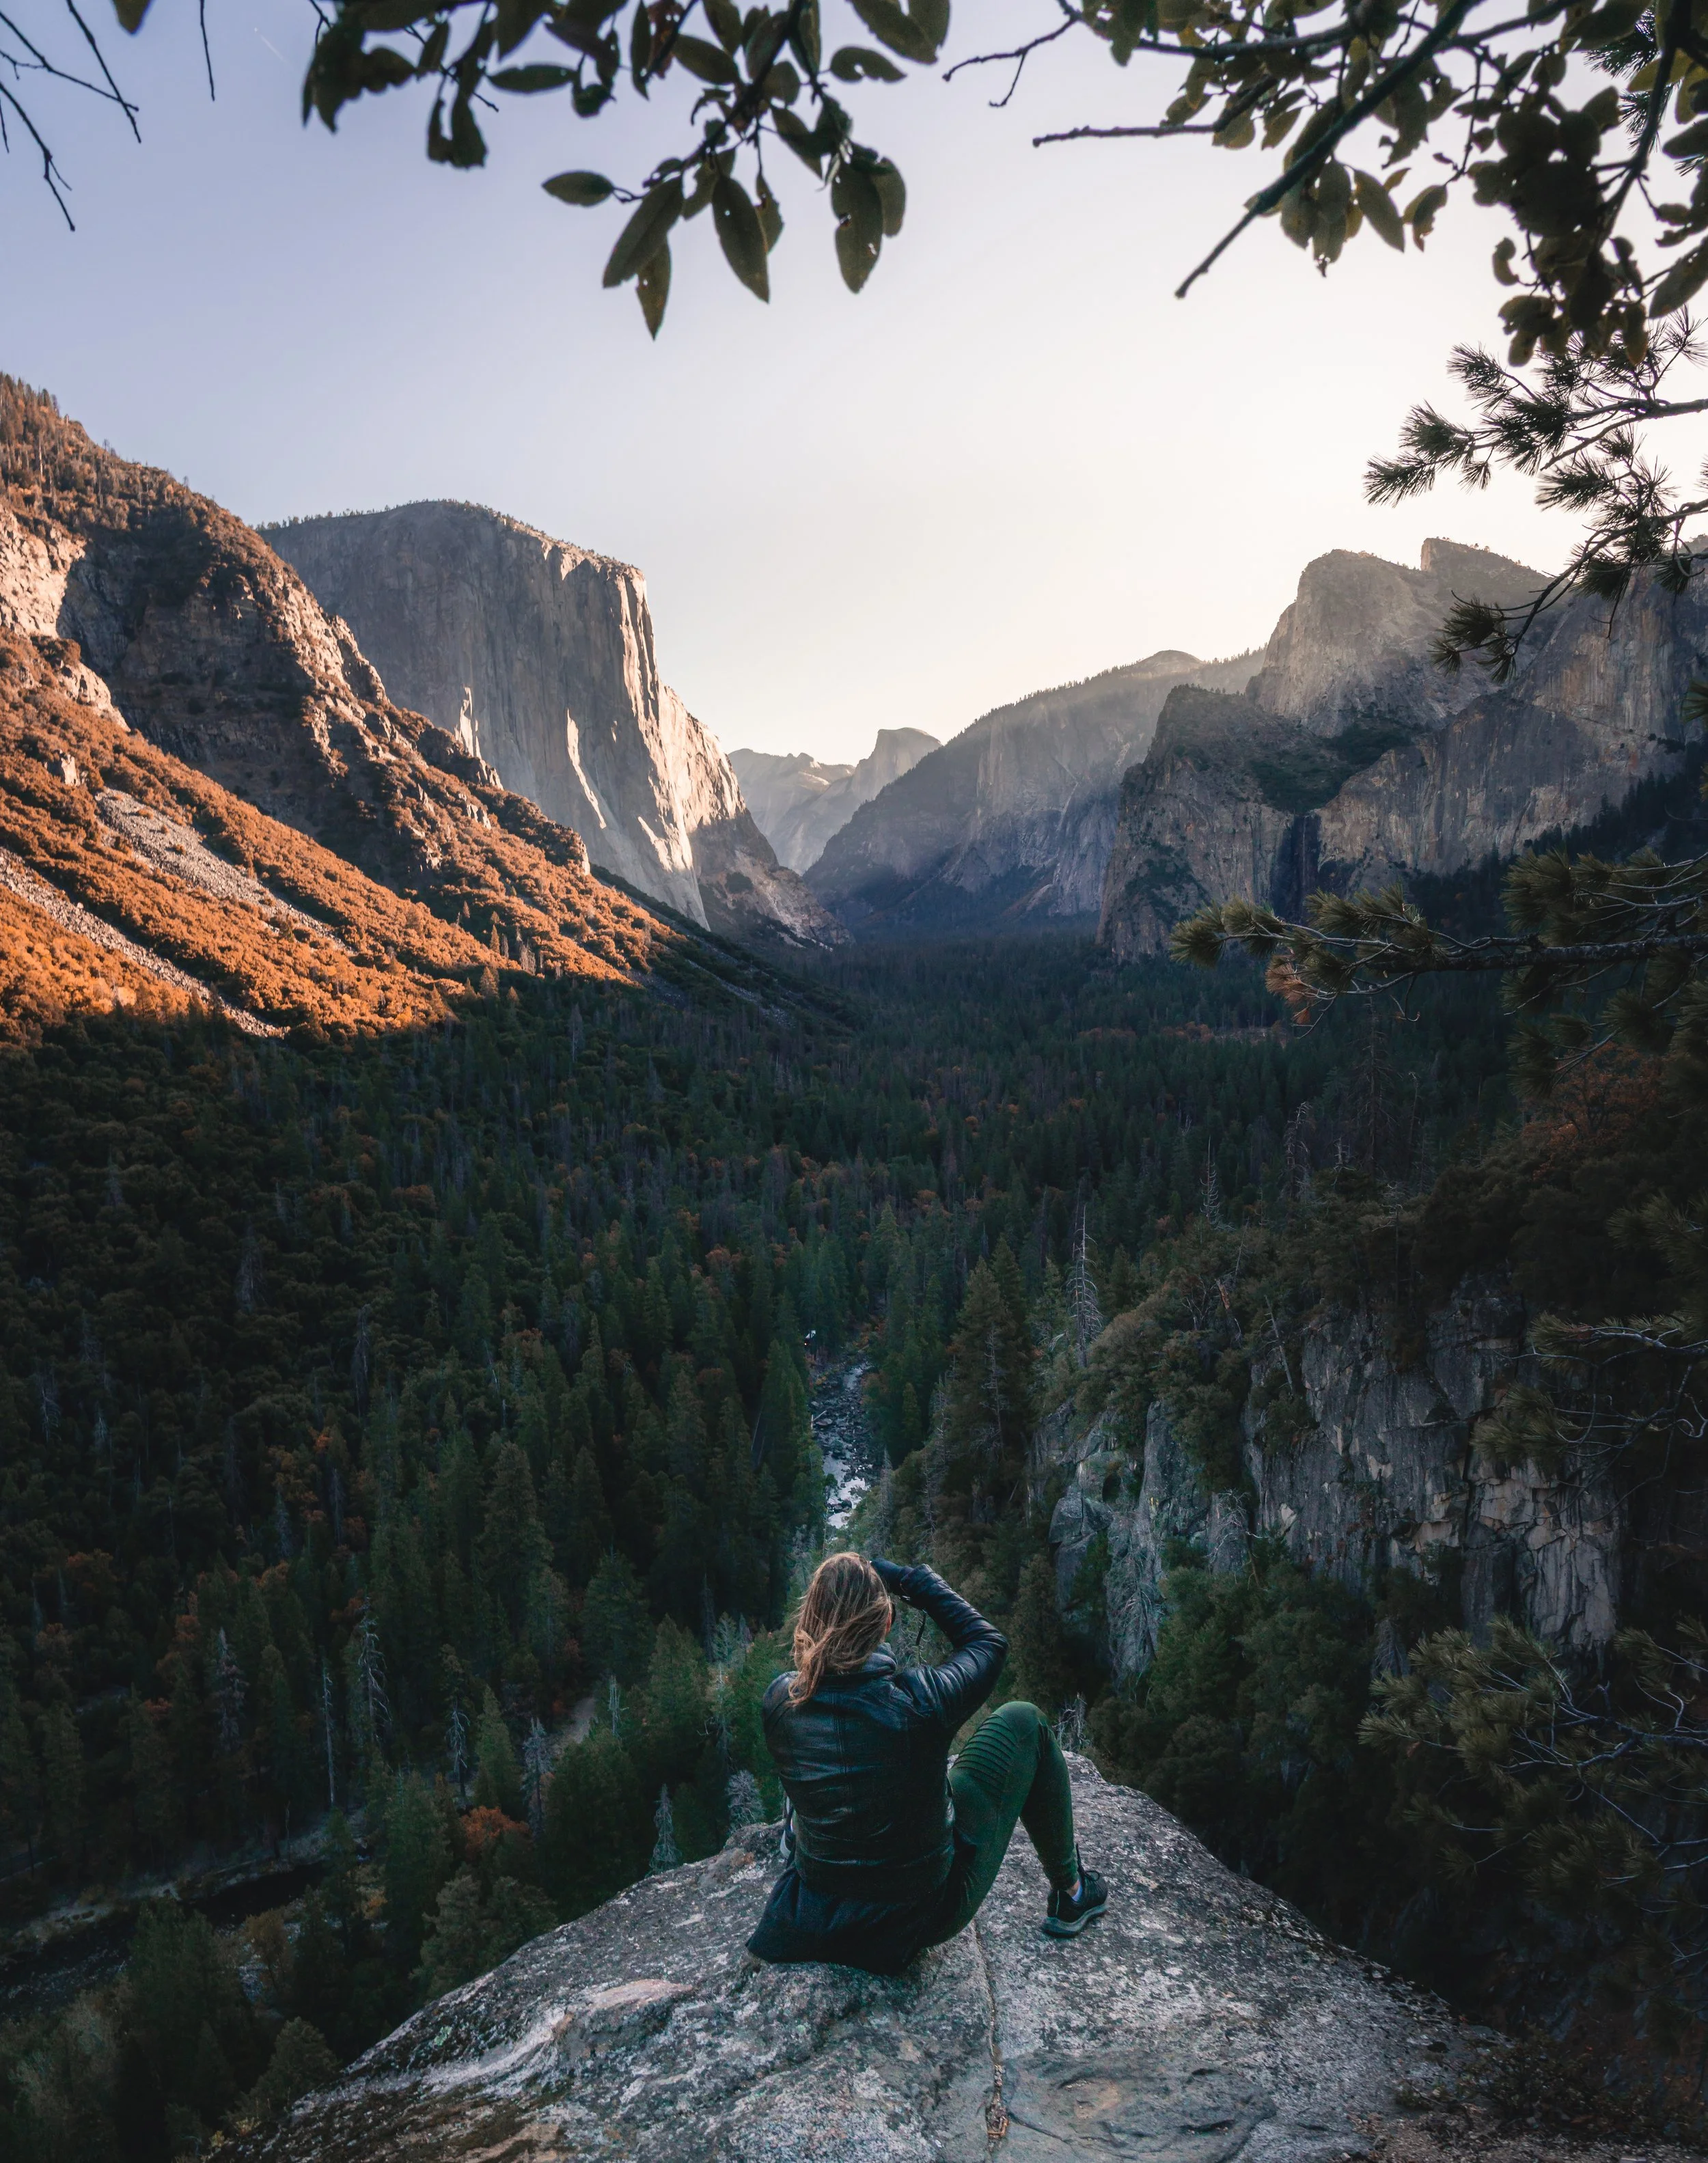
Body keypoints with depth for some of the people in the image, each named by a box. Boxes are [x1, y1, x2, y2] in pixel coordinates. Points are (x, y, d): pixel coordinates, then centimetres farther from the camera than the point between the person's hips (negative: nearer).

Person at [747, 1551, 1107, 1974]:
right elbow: (988, 1641, -7)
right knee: (1023, 1722, 10)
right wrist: (912, 1579, -3)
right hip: (928, 1914, -4)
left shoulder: (779, 1701, -18)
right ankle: (1069, 1894, 26)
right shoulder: (918, 1701, -28)